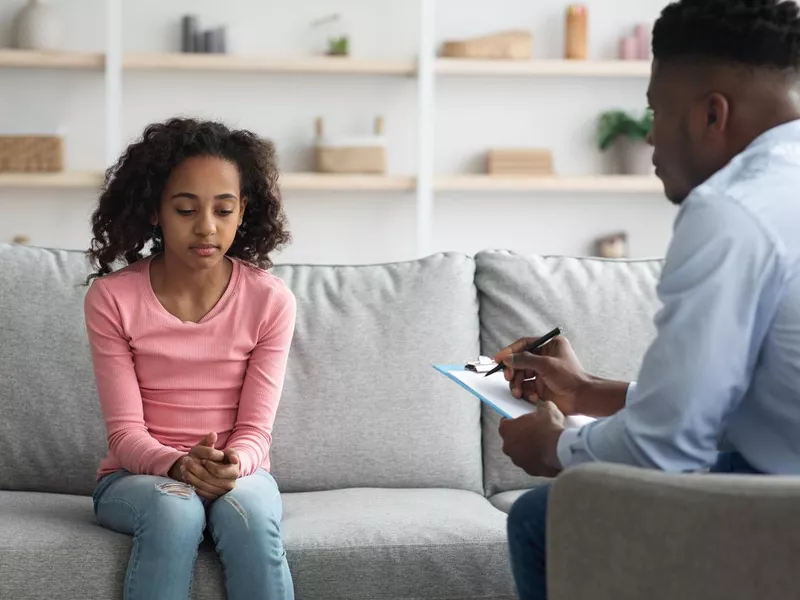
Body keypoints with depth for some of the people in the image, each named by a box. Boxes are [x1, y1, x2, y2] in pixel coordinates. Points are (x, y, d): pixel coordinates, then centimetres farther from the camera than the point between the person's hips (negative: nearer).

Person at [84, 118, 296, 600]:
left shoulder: (271, 301, -6)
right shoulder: (112, 299, -8)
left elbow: (255, 429, -7)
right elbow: (125, 432, -10)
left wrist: (232, 467, -30)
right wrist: (180, 465, -31)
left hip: (239, 474, 1)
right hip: (139, 474, -1)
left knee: (247, 512, -34)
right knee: (174, 510, -35)